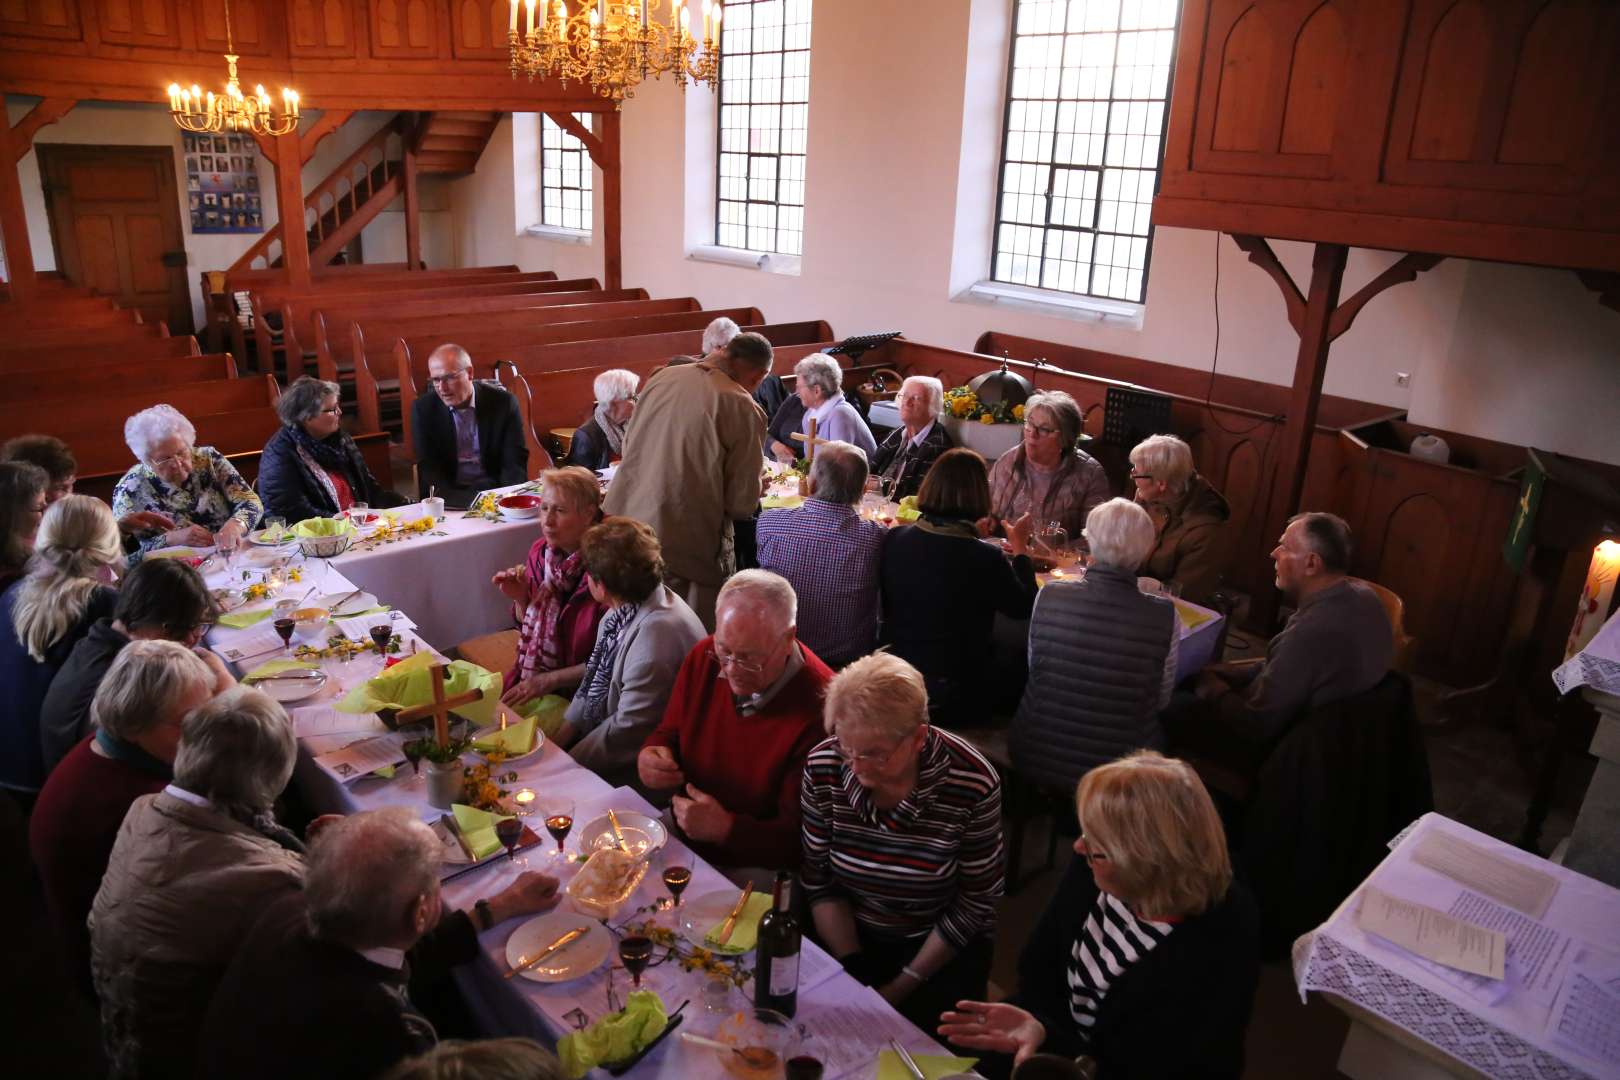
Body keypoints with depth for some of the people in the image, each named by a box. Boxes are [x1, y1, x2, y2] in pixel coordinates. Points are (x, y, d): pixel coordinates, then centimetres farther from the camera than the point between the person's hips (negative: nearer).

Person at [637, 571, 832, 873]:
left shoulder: (818, 710, -25)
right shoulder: (703, 658, -6)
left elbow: (800, 840, -19)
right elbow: (669, 732, 11)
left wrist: (726, 828, -32)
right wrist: (650, 756, -12)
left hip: (751, 869, -6)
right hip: (678, 834, 7)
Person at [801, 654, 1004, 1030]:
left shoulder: (971, 783, -23)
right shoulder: (823, 767, -15)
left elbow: (975, 901, -11)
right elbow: (819, 881, -4)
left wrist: (901, 987, -11)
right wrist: (854, 970, -13)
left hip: (939, 947, -2)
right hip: (846, 937, 2)